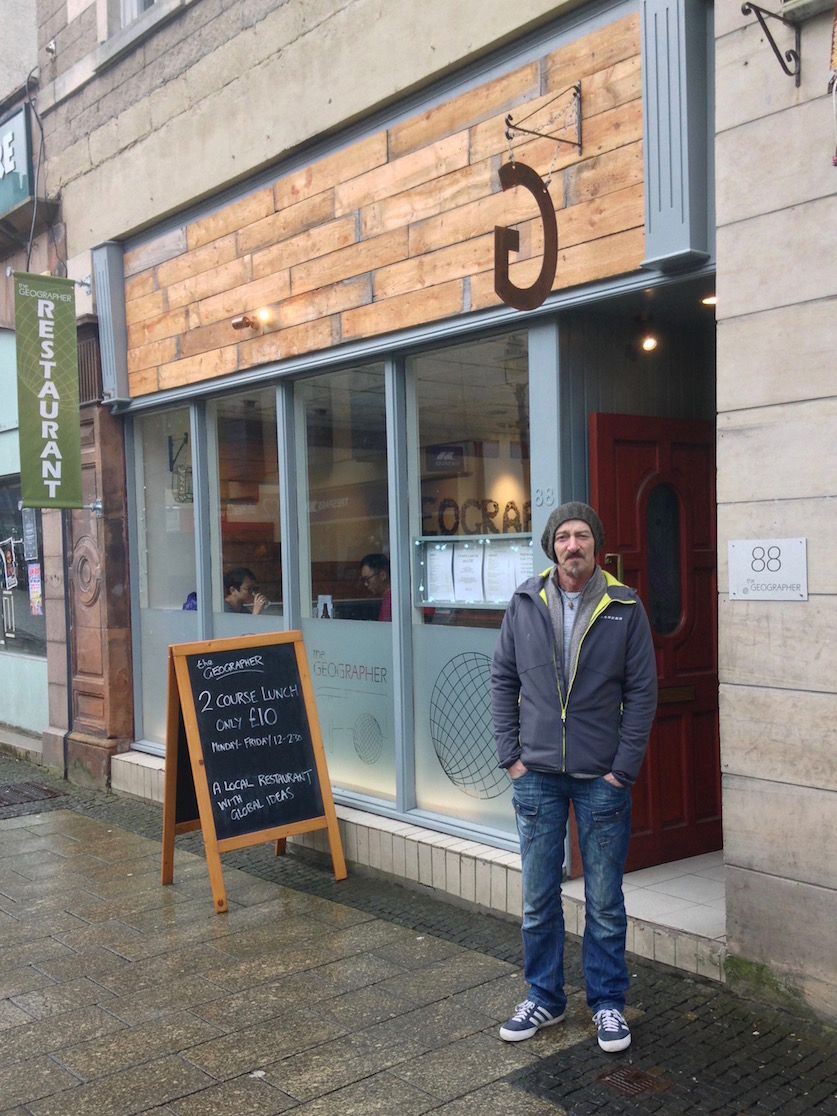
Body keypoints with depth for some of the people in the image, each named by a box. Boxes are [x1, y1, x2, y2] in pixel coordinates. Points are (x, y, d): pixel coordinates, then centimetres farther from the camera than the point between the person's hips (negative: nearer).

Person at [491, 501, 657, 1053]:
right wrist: (511, 754, 0)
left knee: (605, 902, 9)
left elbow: (642, 691, -2)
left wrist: (624, 768, -7)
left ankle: (608, 1003, 27)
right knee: (539, 899, 11)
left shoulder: (625, 606, -4)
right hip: (536, 775, 2)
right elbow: (504, 680, 6)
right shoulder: (525, 603, 0)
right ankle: (545, 997, 29)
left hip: (602, 779, -1)